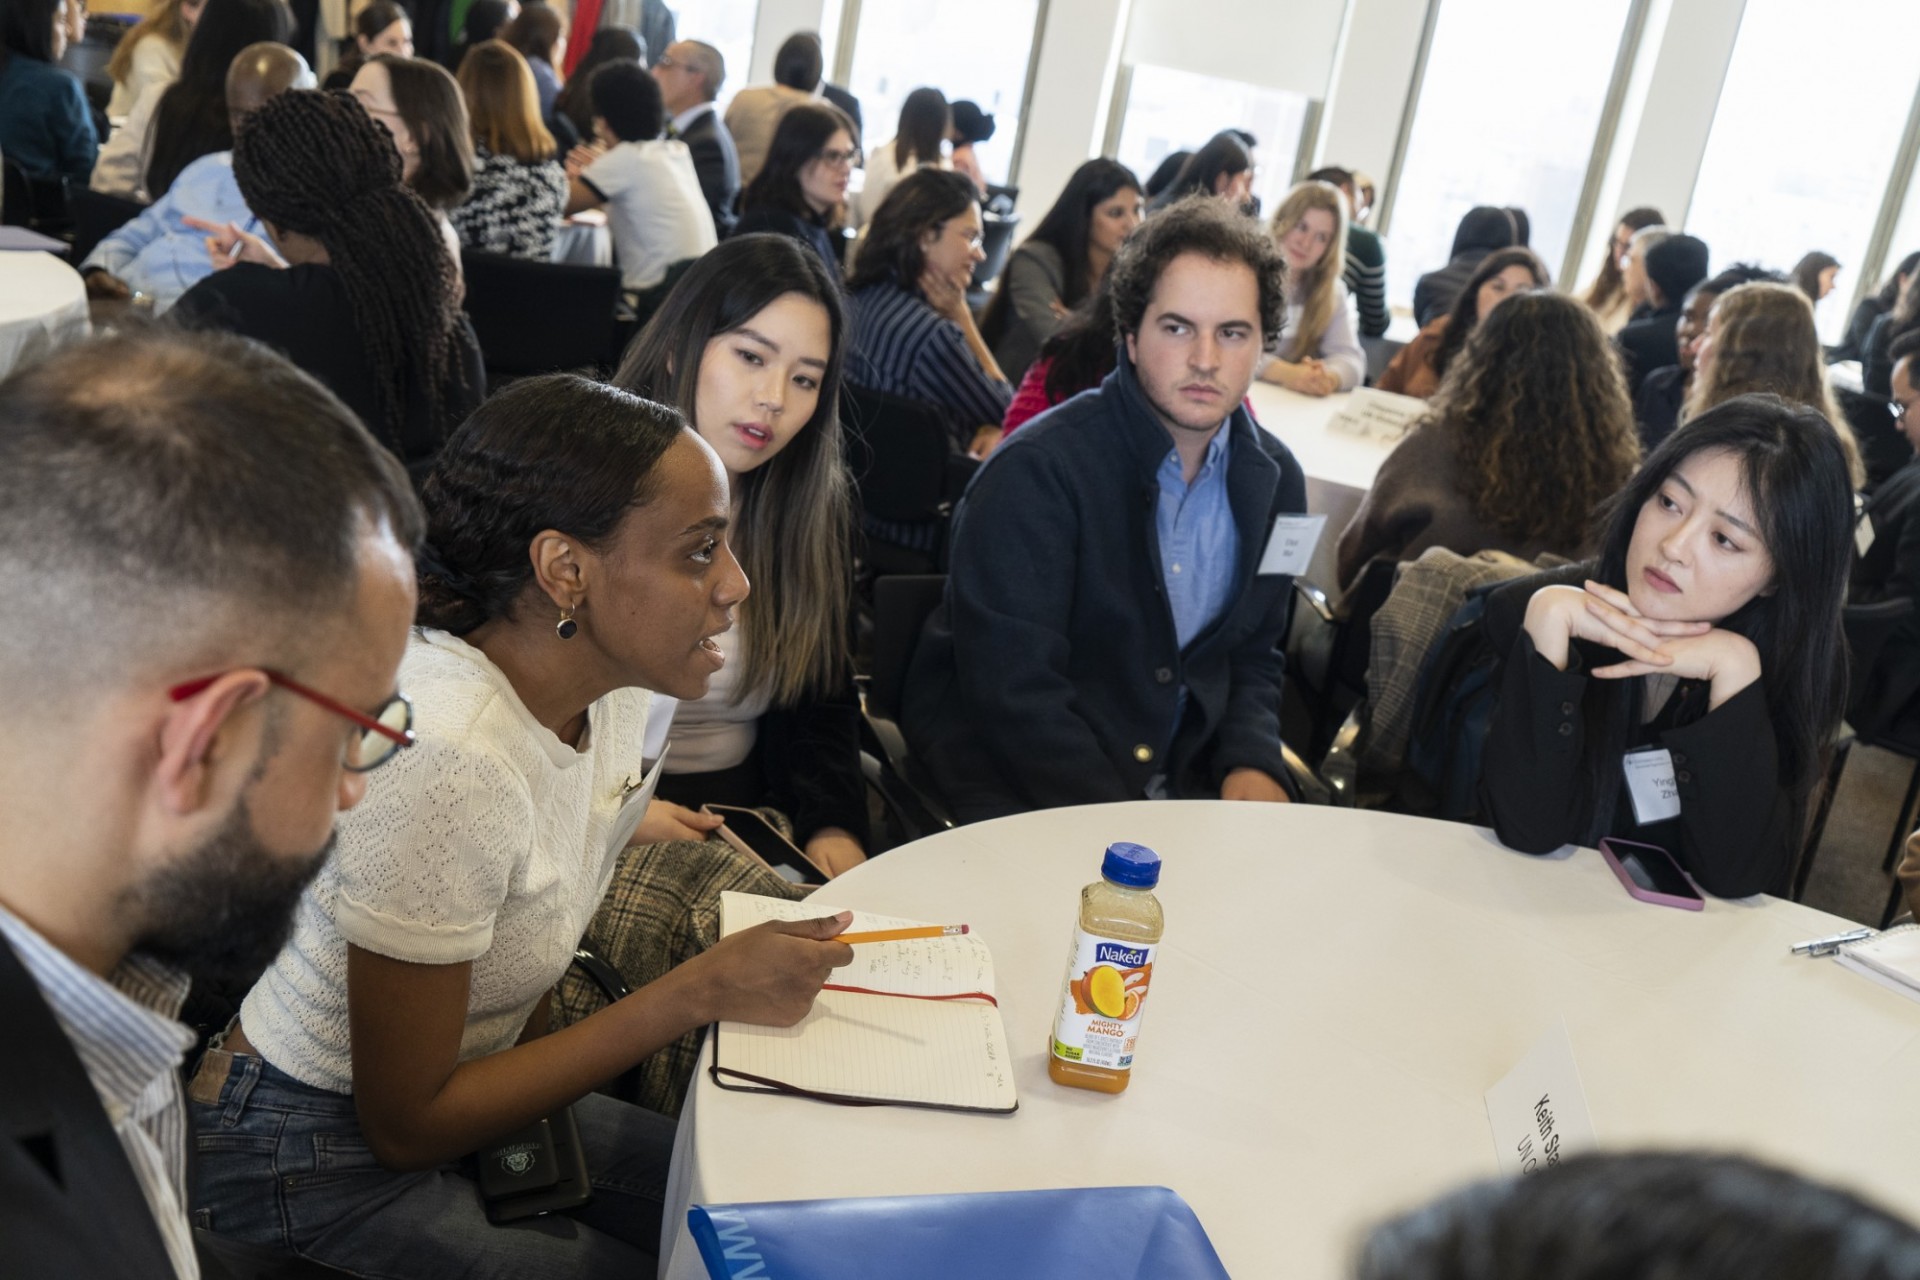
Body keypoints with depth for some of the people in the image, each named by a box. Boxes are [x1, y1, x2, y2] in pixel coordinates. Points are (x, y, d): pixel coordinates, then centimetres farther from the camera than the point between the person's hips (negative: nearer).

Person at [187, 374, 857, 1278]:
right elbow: (408, 1126, -22)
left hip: (470, 1075, 7)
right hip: (311, 1159, -7)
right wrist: (704, 990, -23)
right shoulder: (446, 758, -31)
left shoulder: (613, 688, -6)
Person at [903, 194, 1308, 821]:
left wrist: (1253, 763, -4)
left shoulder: (1274, 480, 4)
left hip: (1178, 780, 6)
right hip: (1014, 786, -5)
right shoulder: (1034, 470, -17)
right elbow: (1014, 695, -21)